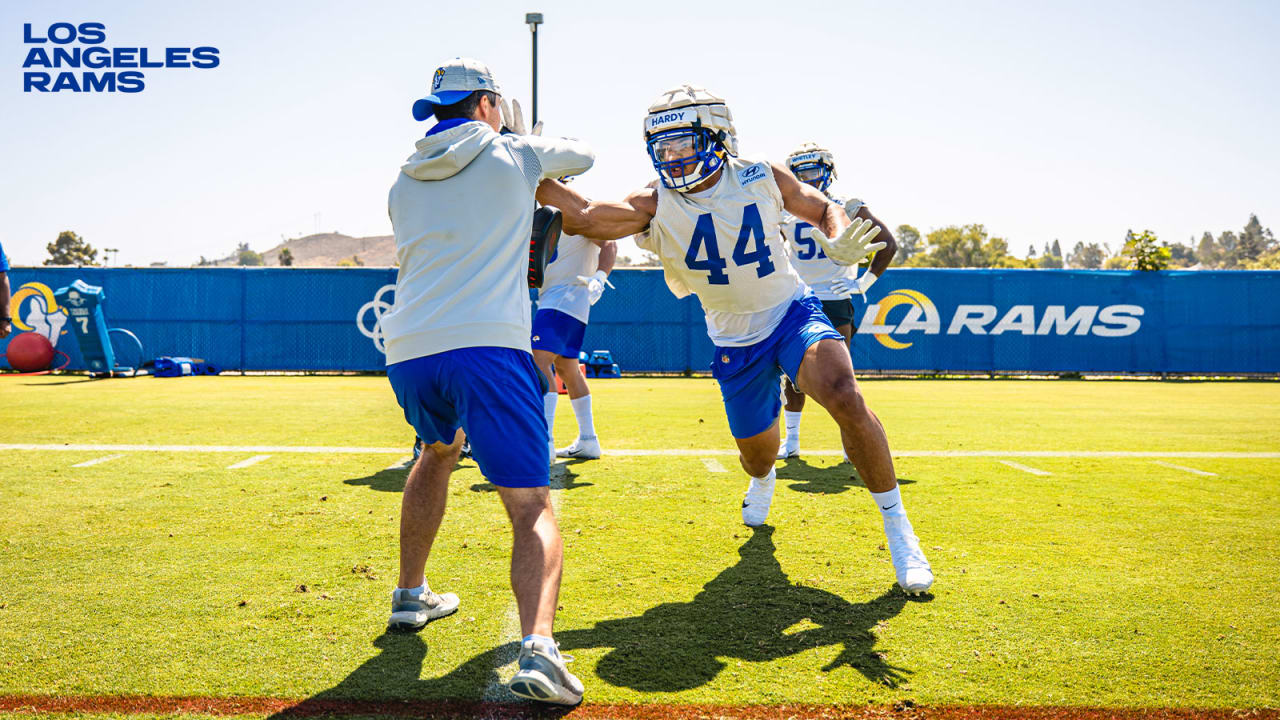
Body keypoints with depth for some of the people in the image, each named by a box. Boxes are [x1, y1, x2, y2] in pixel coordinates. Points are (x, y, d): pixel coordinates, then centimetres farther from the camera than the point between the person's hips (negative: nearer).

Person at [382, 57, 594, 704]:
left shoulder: (405, 182, 20)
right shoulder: (515, 156, 9)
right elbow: (583, 155, 28)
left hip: (408, 353, 5)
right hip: (486, 347, -5)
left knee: (437, 450, 34)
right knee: (532, 509, -5)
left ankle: (411, 596, 38)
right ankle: (537, 647, -27)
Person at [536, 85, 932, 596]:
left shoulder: (762, 179, -10)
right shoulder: (656, 206, -11)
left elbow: (823, 209, 5)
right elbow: (583, 218, -24)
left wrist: (839, 242, -16)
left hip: (792, 314, -2)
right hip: (735, 343, 2)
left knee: (844, 397, -30)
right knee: (756, 452, 14)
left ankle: (897, 525, -12)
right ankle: (763, 480, 58)